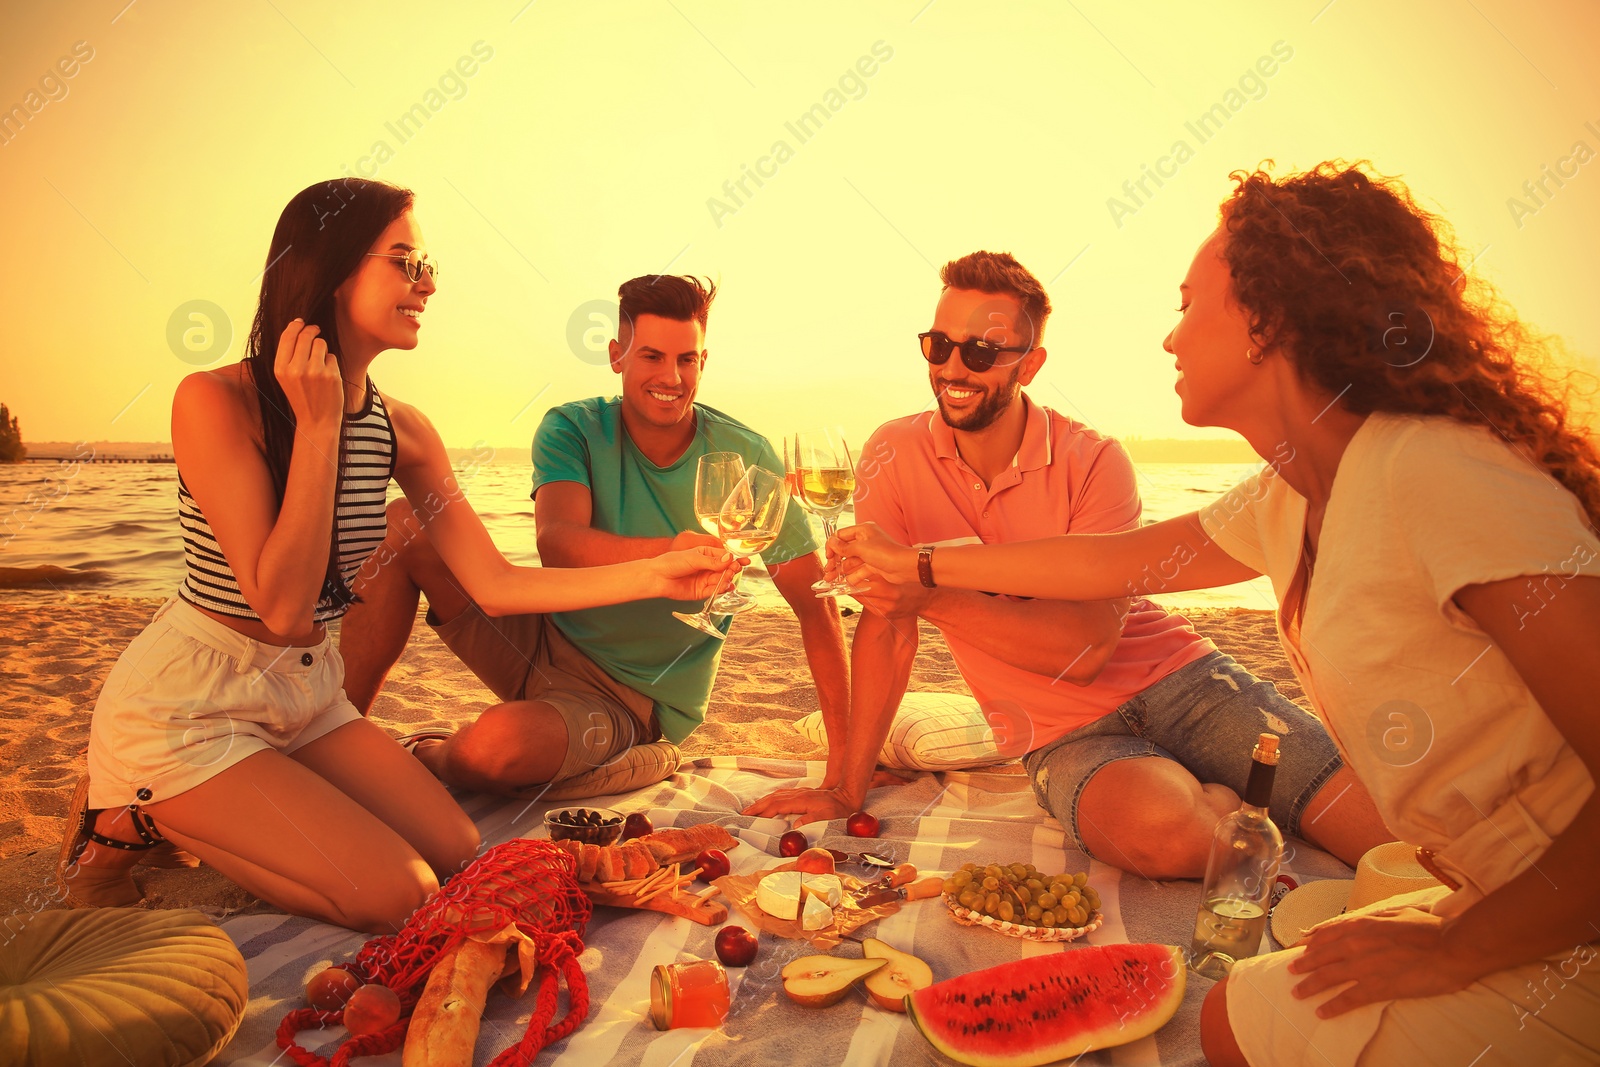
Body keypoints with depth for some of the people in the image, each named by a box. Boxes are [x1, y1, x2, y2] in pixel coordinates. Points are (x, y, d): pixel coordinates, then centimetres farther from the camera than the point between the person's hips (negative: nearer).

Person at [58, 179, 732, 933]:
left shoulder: (401, 431, -2)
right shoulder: (215, 401, -20)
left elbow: (493, 585, -4)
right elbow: (282, 606, -25)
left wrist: (659, 575, -9)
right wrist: (319, 424, -24)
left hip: (306, 695, 7)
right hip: (184, 709, -7)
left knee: (457, 858, -2)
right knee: (398, 898, -14)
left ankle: (196, 819, 14)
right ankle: (134, 820, 6)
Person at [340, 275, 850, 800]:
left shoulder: (744, 457, -13)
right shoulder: (572, 430, -8)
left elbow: (817, 604, -14)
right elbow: (557, 543, -27)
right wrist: (664, 552, -48)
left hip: (631, 698, -3)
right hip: (543, 639, 3)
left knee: (488, 748, -33)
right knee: (406, 523, -12)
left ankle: (425, 758, 5)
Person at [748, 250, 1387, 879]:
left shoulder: (1094, 462, -10)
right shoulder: (896, 455, -5)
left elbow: (1086, 648, -19)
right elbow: (887, 624, -3)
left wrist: (932, 593, -28)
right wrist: (848, 791, -6)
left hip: (1177, 680, 0)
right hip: (1064, 735, 1)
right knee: (1163, 833, -31)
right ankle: (1225, 805, 2)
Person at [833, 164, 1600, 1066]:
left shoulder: (1437, 476, -24)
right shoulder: (1286, 501, 3)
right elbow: (1112, 560, 14)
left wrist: (1460, 948, -16)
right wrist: (913, 565, 21)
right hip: (1503, 900, 7)